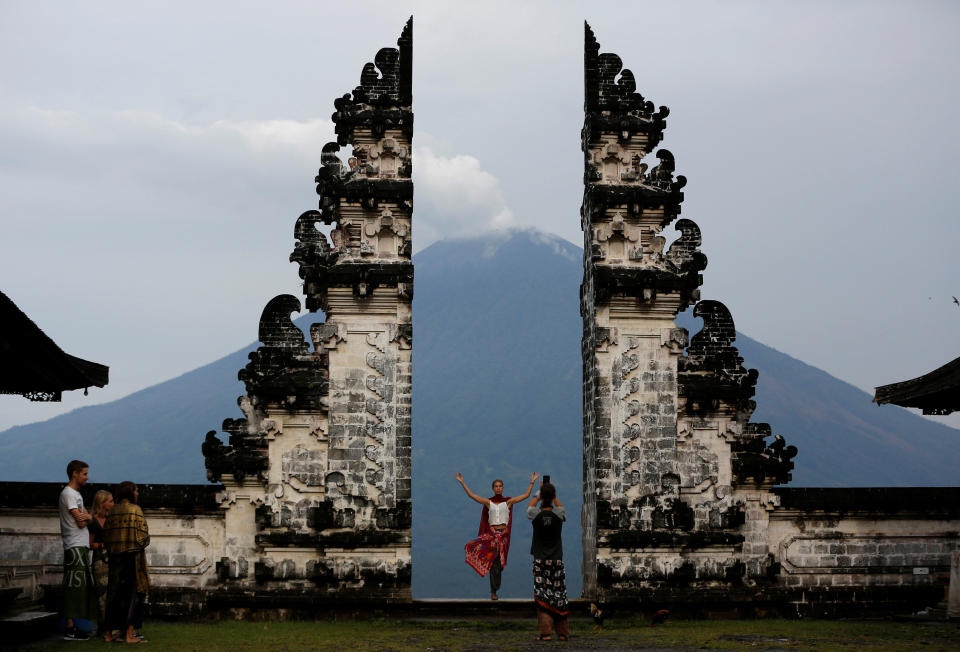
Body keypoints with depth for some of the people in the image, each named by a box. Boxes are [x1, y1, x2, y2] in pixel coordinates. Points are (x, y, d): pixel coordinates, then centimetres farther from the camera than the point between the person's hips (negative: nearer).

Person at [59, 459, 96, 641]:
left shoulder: (77, 494, 21)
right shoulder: (68, 493, -10)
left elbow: (85, 519, 17)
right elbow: (81, 522, -16)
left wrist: (86, 517, -6)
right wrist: (87, 518, 5)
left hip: (82, 546, 10)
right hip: (75, 546, -10)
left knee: (84, 586, 9)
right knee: (74, 586, -10)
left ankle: (74, 626, 13)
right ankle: (70, 629, -10)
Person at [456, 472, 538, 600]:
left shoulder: (508, 502, 7)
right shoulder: (488, 502, 7)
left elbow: (526, 495, 6)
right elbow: (471, 495, 5)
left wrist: (532, 482, 3)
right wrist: (462, 483, 2)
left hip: (503, 533, 0)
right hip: (491, 532, 0)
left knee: (498, 563, -1)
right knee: (493, 563, -5)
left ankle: (494, 590, 11)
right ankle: (494, 591, 4)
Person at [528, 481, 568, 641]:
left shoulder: (536, 514, -6)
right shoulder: (559, 514, -5)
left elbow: (530, 506, 19)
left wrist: (538, 494, 28)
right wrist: (553, 495, 26)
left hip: (540, 561, -1)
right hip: (557, 560, 1)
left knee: (542, 595, -3)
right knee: (559, 595, 6)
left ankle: (545, 632, -10)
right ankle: (562, 633, 12)